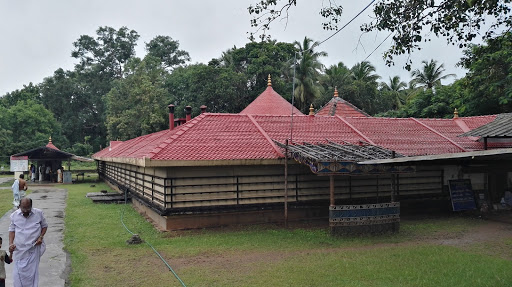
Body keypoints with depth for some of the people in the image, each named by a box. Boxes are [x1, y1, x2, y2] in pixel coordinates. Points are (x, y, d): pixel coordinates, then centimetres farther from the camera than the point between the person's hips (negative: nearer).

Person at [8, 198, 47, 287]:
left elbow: (44, 226, 8)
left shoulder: (39, 213, -4)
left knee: (32, 272, 0)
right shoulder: (14, 215, -1)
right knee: (18, 273, 2)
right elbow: (12, 230, 8)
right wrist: (10, 243, -4)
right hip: (20, 249, 1)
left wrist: (41, 237, -8)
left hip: (34, 248, -1)